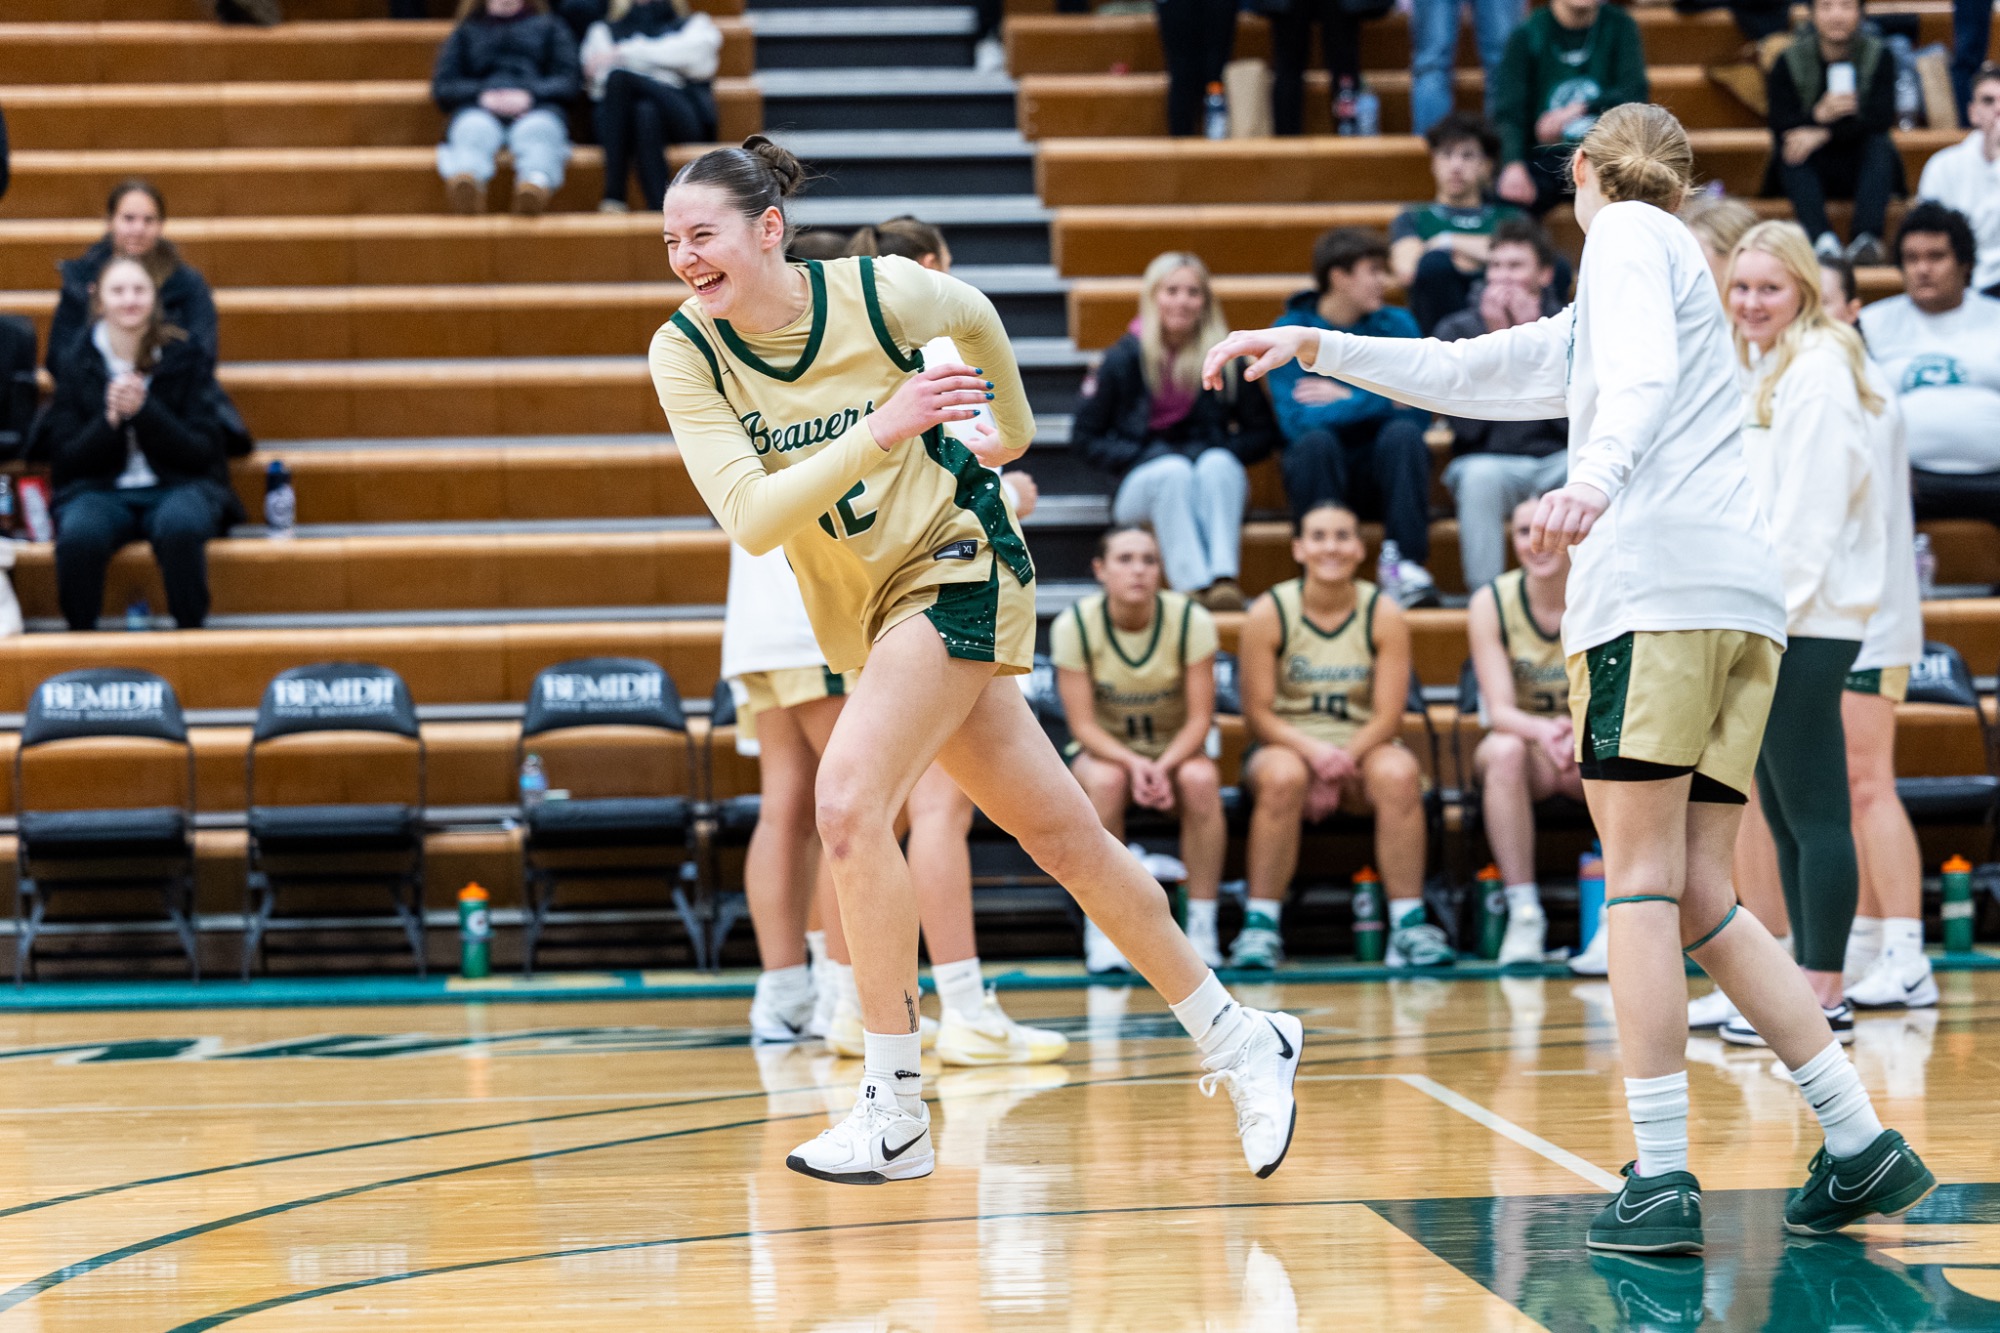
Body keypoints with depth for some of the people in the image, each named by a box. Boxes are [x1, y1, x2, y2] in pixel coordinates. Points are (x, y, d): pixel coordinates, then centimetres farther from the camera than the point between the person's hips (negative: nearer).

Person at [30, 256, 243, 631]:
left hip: (179, 486, -1)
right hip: (99, 490, 1)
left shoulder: (187, 357, 3)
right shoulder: (78, 364, 6)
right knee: (78, 534, -35)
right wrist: (110, 420, -16)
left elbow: (201, 451, -2)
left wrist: (143, 410, -17)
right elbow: (66, 459, 3)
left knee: (179, 526, -38)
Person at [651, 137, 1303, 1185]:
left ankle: (894, 1114, -16)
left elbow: (977, 318, 8)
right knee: (1060, 834, 10)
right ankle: (1236, 1041, 24)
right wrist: (881, 431, -31)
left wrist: (1012, 428, 23)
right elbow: (749, 520, -21)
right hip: (864, 615, 5)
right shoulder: (685, 353, -10)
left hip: (957, 567, -5)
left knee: (847, 801, -23)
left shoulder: (881, 293, -16)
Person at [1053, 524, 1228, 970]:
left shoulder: (1191, 620, -14)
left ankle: (1202, 929, -25)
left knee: (1200, 779, -34)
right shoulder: (1073, 626, -15)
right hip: (1103, 749, -1)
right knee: (1105, 781, -36)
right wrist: (1134, 764, -35)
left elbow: (1199, 717, -14)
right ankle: (1102, 933, -26)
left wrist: (1163, 767, -33)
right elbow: (1083, 724, -16)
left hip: (1176, 749, 1)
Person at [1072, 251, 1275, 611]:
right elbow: (1085, 436, 5)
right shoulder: (1124, 358, 2)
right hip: (1142, 484, -1)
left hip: (1216, 485, 1)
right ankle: (1192, 583, -52)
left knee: (1217, 463, -33)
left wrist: (1222, 455, -9)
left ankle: (1224, 577, -53)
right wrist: (1140, 458, -10)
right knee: (1175, 471, -34)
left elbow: (1262, 433, 10)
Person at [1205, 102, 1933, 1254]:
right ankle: (1865, 1147, 1)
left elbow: (1645, 370, -12)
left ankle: (1662, 1180, -14)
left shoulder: (1629, 232, 8)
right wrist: (1316, 348, 40)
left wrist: (1597, 476, -30)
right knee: (1700, 901, 7)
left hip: (1657, 586, -8)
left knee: (1643, 881, -9)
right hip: (1745, 597, 8)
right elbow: (1467, 372, 39)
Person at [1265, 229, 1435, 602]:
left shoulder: (1397, 325, 3)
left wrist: (1346, 399, -11)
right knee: (1316, 441, -33)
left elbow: (1419, 414, -9)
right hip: (1323, 472, -2)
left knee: (1404, 432, -29)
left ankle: (1406, 565, -31)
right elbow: (1296, 423, -18)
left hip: (1383, 467, 2)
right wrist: (1377, 402, -17)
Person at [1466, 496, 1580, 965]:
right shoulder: (1491, 603, -9)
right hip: (1522, 737, 0)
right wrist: (1543, 732, -41)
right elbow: (1500, 709, -17)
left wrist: (1577, 733, -39)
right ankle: (1524, 913, -35)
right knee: (1504, 750, -36)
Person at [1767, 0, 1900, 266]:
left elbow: (1882, 118, -17)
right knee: (1790, 150, -30)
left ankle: (1868, 237, -48)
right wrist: (1818, 116, -34)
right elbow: (1780, 127, -13)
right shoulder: (1789, 62, -4)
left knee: (1880, 144, -30)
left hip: (1861, 165, 0)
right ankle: (1822, 238, -51)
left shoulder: (1879, 56, -3)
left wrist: (1824, 134, -29)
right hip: (1813, 173, 0)